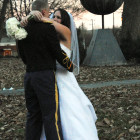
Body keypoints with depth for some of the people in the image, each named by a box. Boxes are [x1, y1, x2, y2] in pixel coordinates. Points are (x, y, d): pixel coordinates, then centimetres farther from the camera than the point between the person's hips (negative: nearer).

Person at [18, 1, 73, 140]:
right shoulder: (47, 28, -11)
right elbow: (58, 52, -8)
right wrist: (71, 67, 7)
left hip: (29, 75, 7)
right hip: (45, 75, -7)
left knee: (33, 115, 14)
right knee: (51, 116, -4)